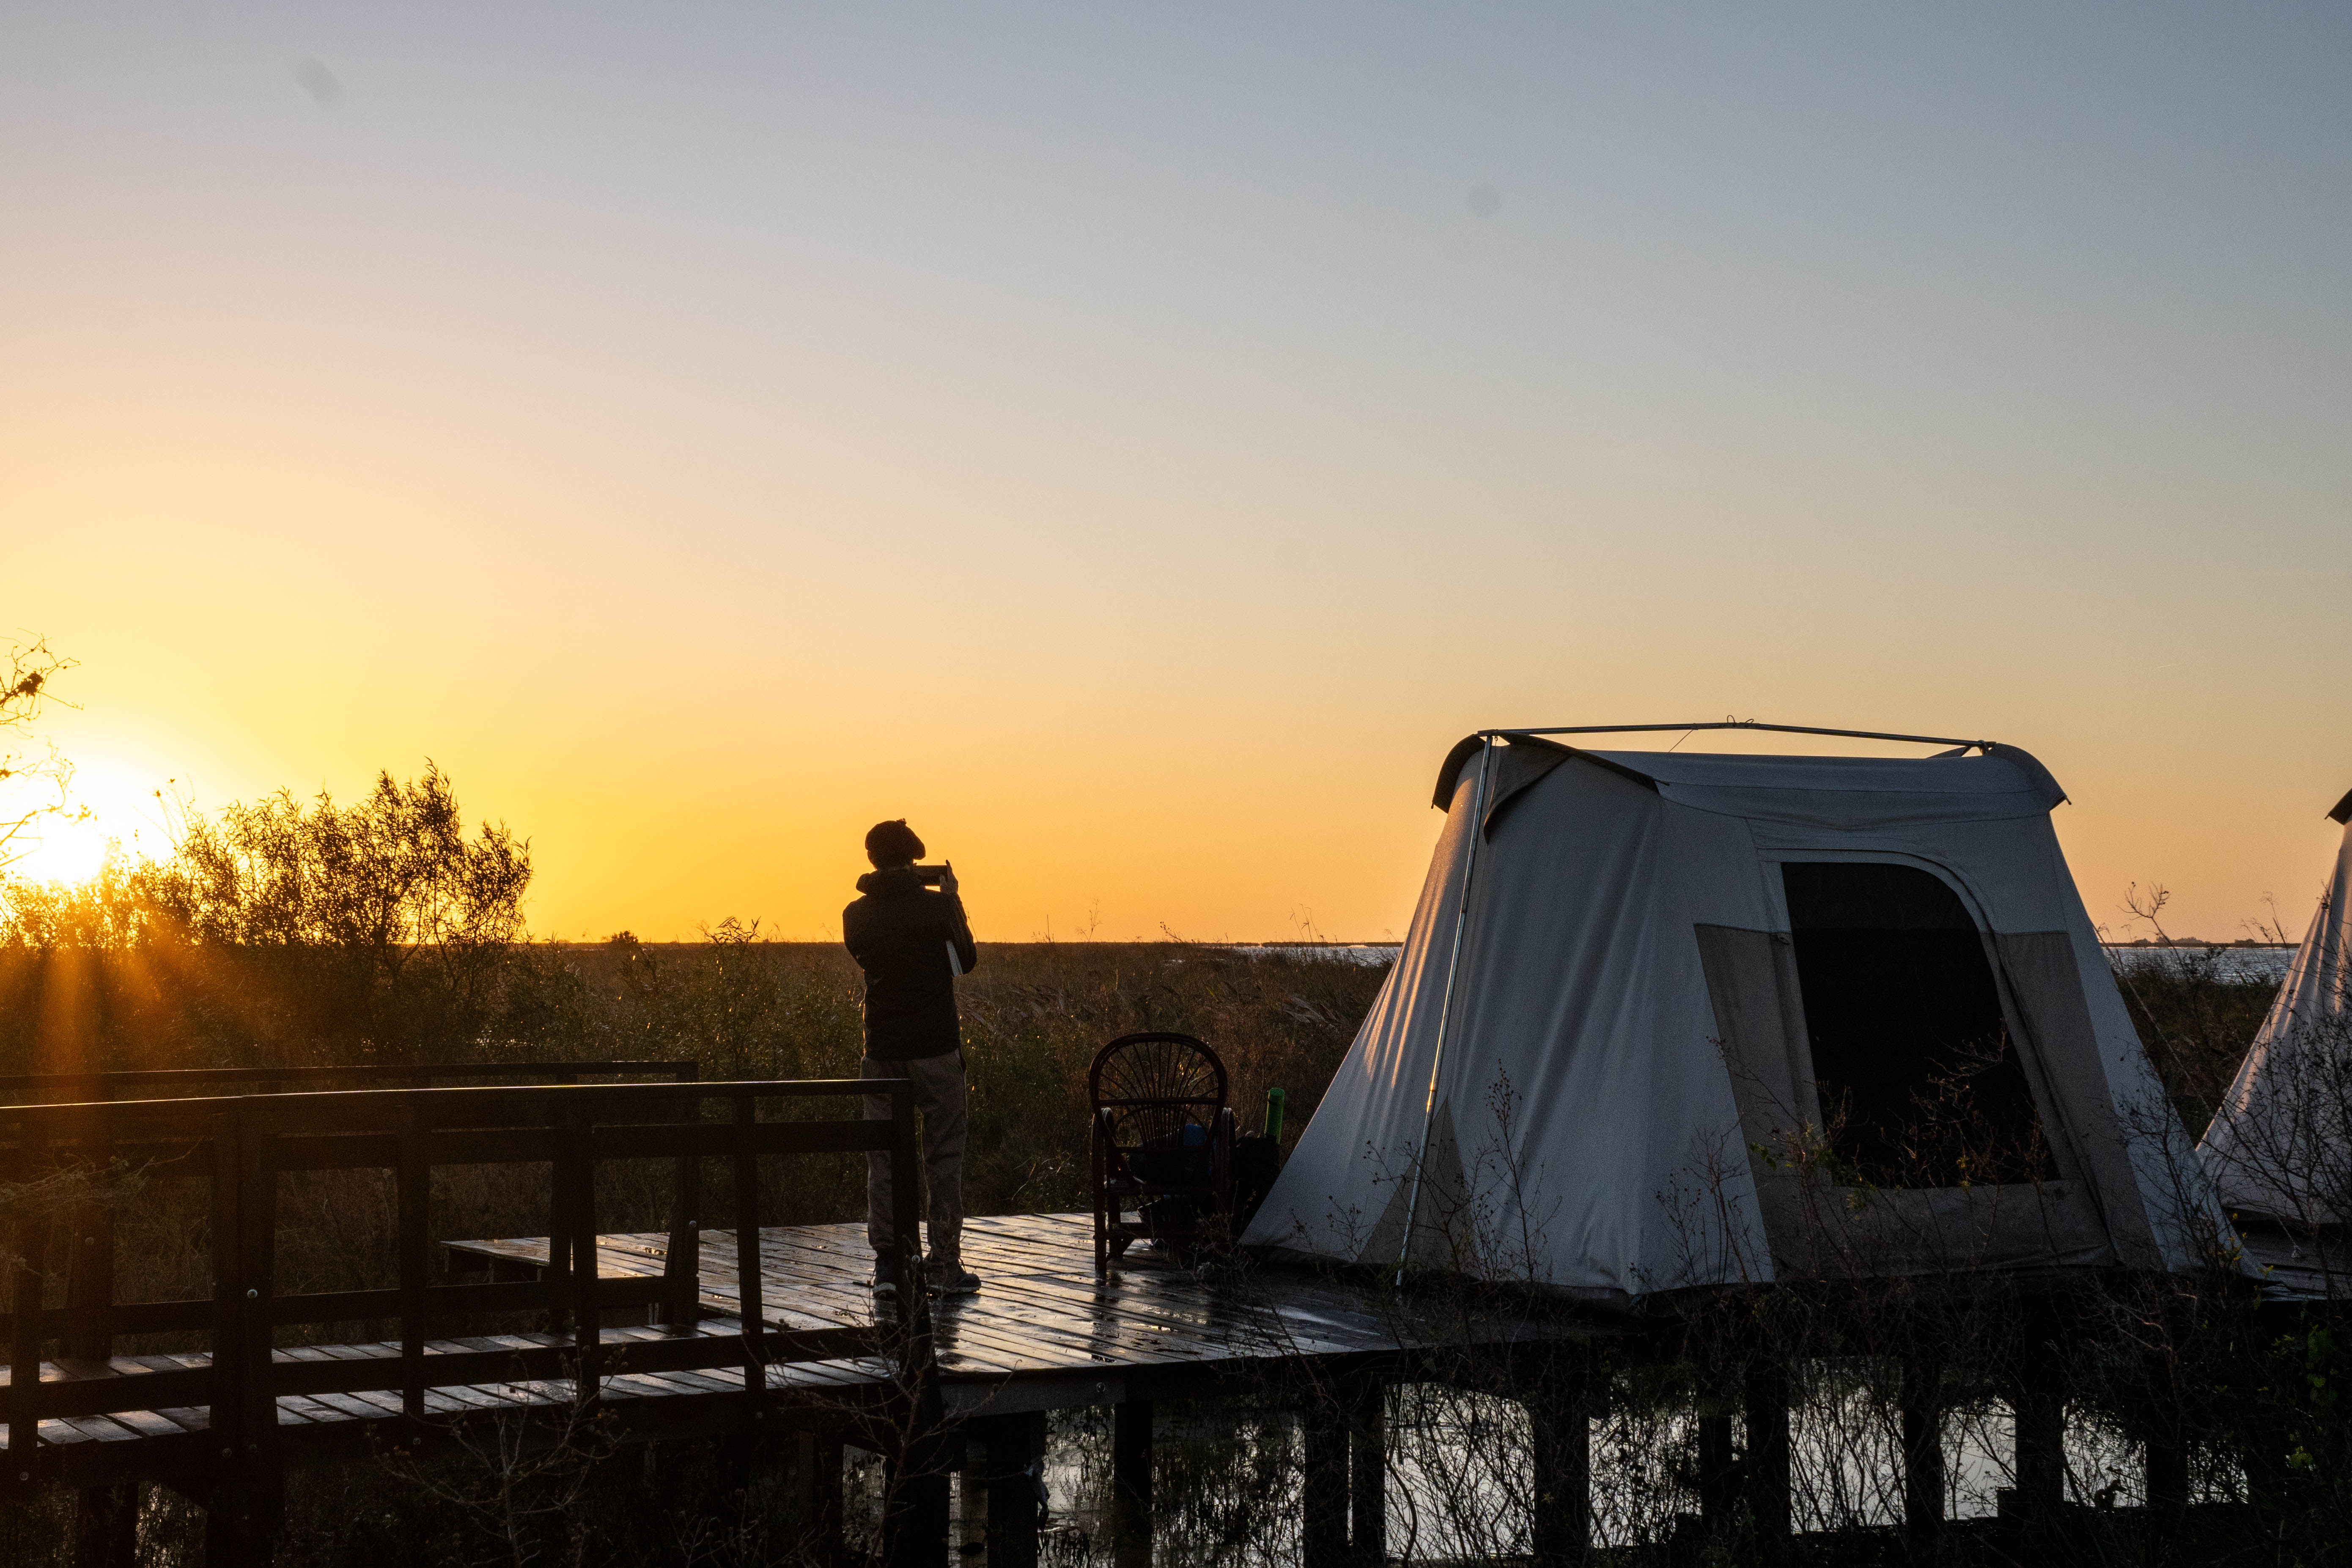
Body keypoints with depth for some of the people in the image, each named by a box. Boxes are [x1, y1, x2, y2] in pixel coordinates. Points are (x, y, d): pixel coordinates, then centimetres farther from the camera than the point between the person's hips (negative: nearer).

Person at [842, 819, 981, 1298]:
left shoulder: (856, 914, 0)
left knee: (883, 1157, 8)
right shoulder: (936, 906, -9)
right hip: (936, 1048, -2)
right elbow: (966, 961, 6)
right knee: (944, 1155, 5)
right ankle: (945, 1264, 5)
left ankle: (886, 1263, 5)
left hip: (882, 1051, 2)